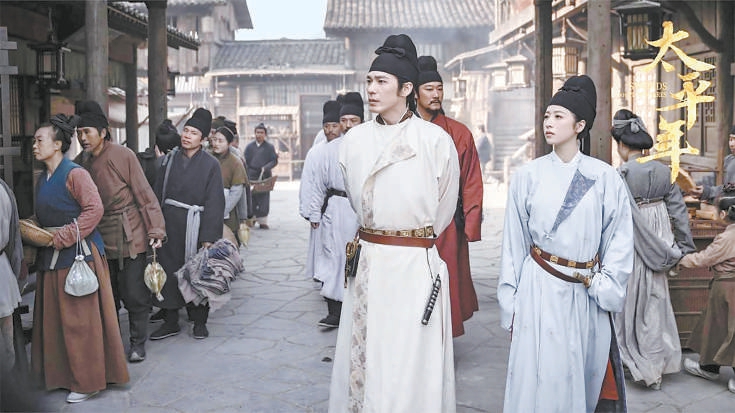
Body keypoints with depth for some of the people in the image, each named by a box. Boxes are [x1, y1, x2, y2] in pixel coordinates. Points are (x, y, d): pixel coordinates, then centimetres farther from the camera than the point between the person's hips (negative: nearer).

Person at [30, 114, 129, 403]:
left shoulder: (74, 174, -11)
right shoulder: (43, 178, 14)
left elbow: (94, 209, -17)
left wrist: (62, 237, -18)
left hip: (78, 254, -8)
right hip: (51, 258, 8)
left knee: (80, 320, -1)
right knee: (54, 319, 11)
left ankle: (87, 381, 10)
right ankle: (64, 374, 24)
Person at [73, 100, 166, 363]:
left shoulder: (123, 156, -9)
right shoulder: (80, 162, 5)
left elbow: (144, 194, -10)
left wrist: (155, 230, -14)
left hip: (130, 237, -5)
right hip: (99, 239, 5)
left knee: (134, 293, 1)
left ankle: (138, 343, 15)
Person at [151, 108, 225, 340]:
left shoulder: (210, 164, -3)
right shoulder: (169, 160, 7)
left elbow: (214, 203, -7)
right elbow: (157, 194, 8)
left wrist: (208, 236, -13)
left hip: (194, 225, -3)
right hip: (169, 224, 3)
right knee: (168, 271, 5)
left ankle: (199, 321, 19)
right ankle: (170, 322, 18)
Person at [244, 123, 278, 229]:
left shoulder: (269, 147, 6)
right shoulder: (250, 146, 9)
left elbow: (274, 161, 3)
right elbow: (245, 162, 9)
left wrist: (266, 168, -15)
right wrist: (246, 176, -1)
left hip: (265, 177, -1)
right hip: (252, 176, 1)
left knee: (264, 198, -5)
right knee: (252, 199, -2)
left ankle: (263, 221, -3)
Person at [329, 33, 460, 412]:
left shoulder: (436, 140, -6)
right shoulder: (354, 140, 5)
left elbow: (444, 207, 7)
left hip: (417, 266, -3)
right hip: (367, 263, 4)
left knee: (413, 364, 2)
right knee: (364, 356, 10)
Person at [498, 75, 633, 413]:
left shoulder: (605, 178, 0)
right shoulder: (528, 176, 1)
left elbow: (620, 242, 3)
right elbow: (513, 245, 4)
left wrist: (603, 291, -5)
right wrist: (511, 305, 3)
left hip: (587, 296, 1)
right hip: (540, 292, 0)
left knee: (584, 383, 9)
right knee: (540, 383, 1)